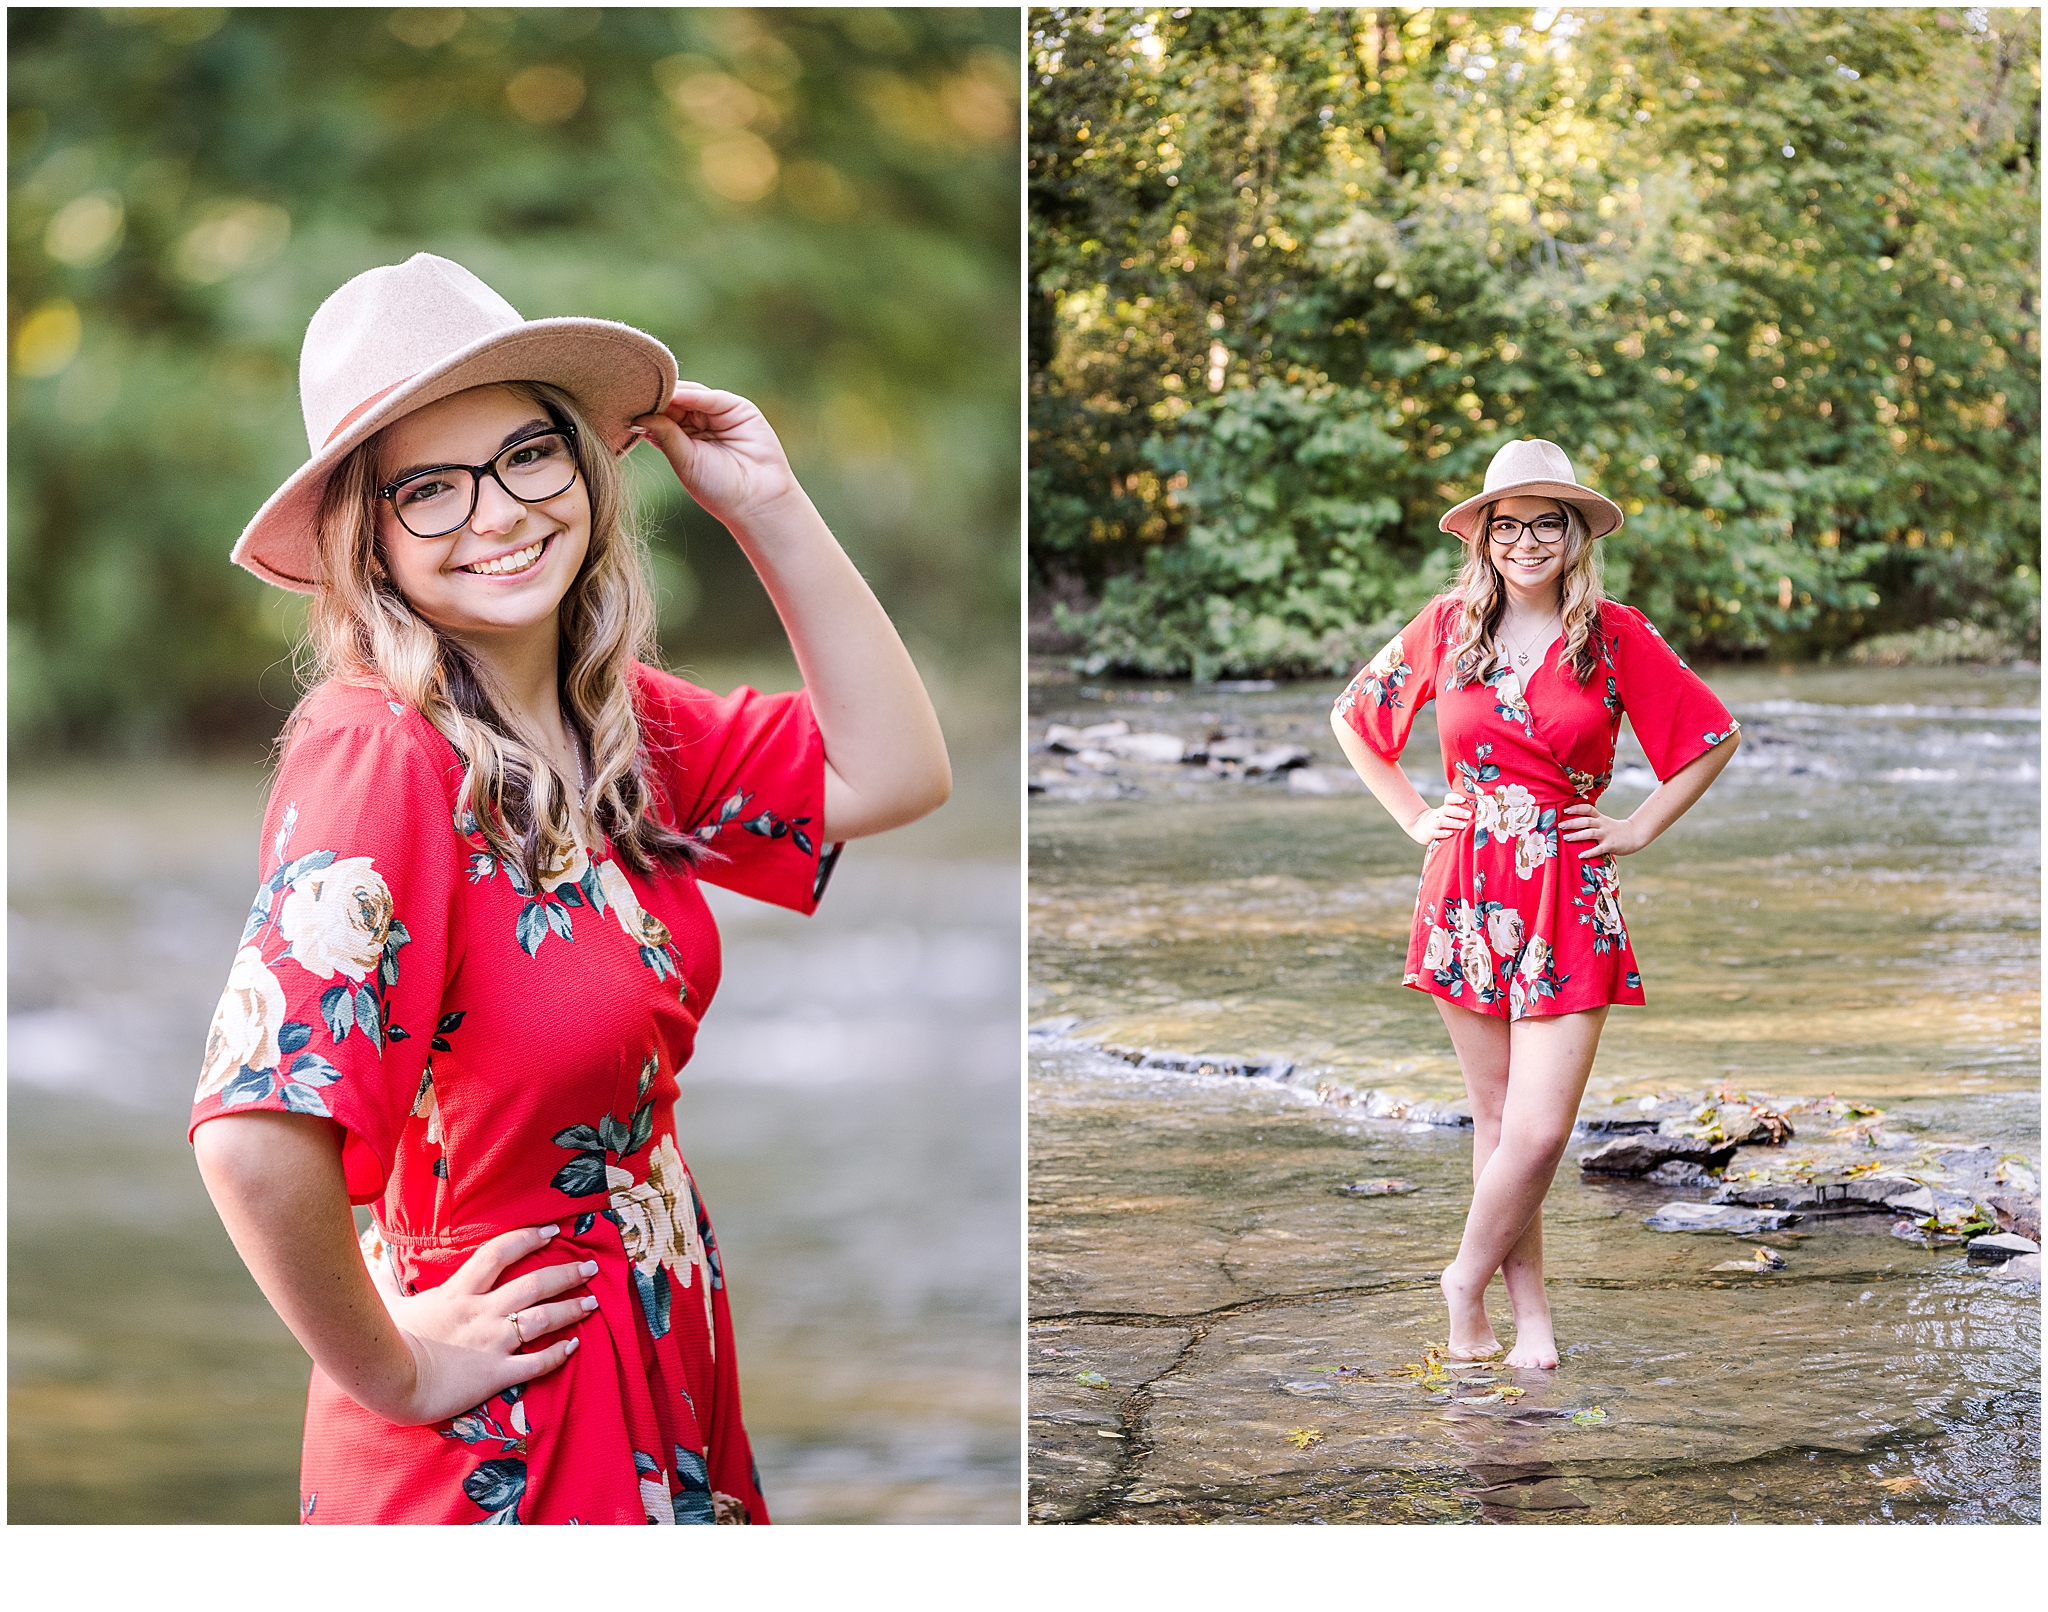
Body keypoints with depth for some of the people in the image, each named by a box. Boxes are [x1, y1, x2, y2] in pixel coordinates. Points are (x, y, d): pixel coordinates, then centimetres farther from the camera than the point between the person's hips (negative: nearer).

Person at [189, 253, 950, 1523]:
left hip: (665, 1377, 8)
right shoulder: (378, 757, -24)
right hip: (495, 1454, -8)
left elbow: (893, 774, 6)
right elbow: (258, 1142, -34)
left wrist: (769, 508, 0)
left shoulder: (619, 720, 1)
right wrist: (391, 1369, -20)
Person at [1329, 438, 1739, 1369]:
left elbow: (1715, 735, 9)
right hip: (1468, 891, 2)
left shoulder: (1615, 637, 0)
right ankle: (1529, 1306, 18)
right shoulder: (1446, 627, 5)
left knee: (1540, 1127, -10)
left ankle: (1469, 1276, 13)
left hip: (1571, 899, -2)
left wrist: (1637, 829, 2)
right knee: (1497, 1114, 6)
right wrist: (1414, 818, 9)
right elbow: (1353, 718, 18)